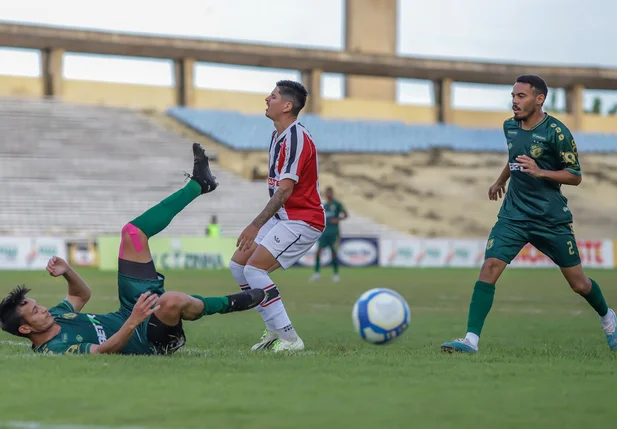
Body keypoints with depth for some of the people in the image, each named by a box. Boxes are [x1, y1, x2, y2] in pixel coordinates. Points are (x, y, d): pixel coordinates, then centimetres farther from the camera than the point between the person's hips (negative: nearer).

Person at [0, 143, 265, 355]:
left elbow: (83, 294, 21)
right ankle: (227, 304, -11)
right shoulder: (54, 350, -24)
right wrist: (133, 321, -50)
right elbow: (104, 351, -36)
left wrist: (66, 271, 0)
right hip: (147, 339, -10)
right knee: (171, 300, -45)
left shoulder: (53, 316, 4)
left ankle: (199, 184, 17)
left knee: (132, 233, 8)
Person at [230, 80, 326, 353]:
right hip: (282, 218, 10)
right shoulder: (277, 136, 12)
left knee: (254, 269, -18)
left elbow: (285, 190, -25)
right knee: (238, 264, 8)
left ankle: (289, 338, -15)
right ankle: (274, 330, 15)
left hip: (302, 222, -10)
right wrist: (259, 225, 16)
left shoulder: (296, 139, -20)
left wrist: (256, 225, -25)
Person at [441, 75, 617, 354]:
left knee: (578, 283, 6)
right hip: (514, 214, 4)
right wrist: (500, 181, 38)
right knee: (490, 266, -17)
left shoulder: (556, 132, -13)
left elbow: (575, 176, -10)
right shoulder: (510, 127, 5)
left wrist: (540, 172, -24)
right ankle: (471, 339, -19)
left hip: (552, 219, -4)